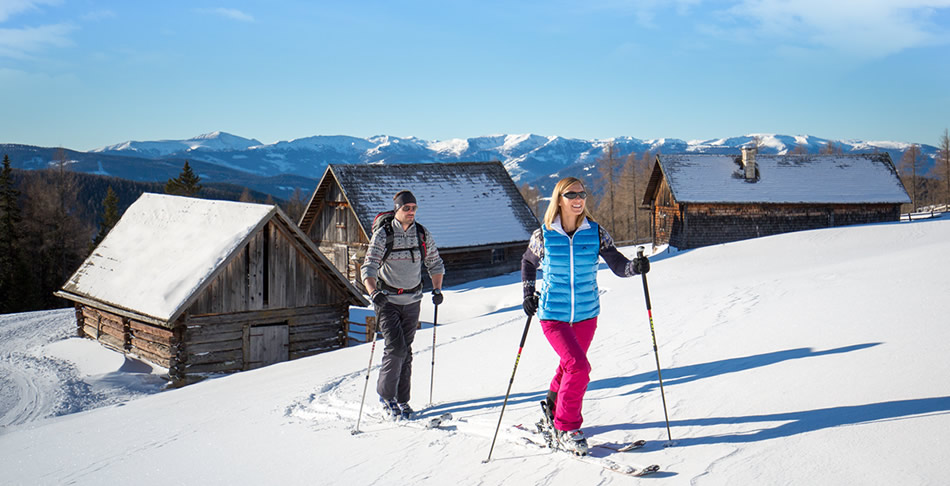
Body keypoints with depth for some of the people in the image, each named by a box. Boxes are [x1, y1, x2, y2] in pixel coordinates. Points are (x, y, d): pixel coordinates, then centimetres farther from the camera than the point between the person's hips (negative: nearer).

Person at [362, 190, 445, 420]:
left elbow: (435, 263, 12)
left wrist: (437, 289, -2)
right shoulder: (382, 235, -12)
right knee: (396, 348, -13)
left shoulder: (423, 235, 0)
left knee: (406, 350, 7)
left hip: (413, 300, 4)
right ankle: (385, 394, 9)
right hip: (387, 299, -3)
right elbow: (369, 268, -18)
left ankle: (402, 400, 19)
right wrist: (374, 292, -35)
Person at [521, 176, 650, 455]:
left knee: (570, 365, 18)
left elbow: (618, 265, -11)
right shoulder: (543, 236, -7)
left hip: (586, 314, 3)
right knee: (578, 367, -16)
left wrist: (635, 266, -31)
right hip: (553, 315, -3)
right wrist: (528, 294, 2)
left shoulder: (595, 233, -5)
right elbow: (528, 263, 11)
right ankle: (566, 428, 3)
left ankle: (553, 406, 48)